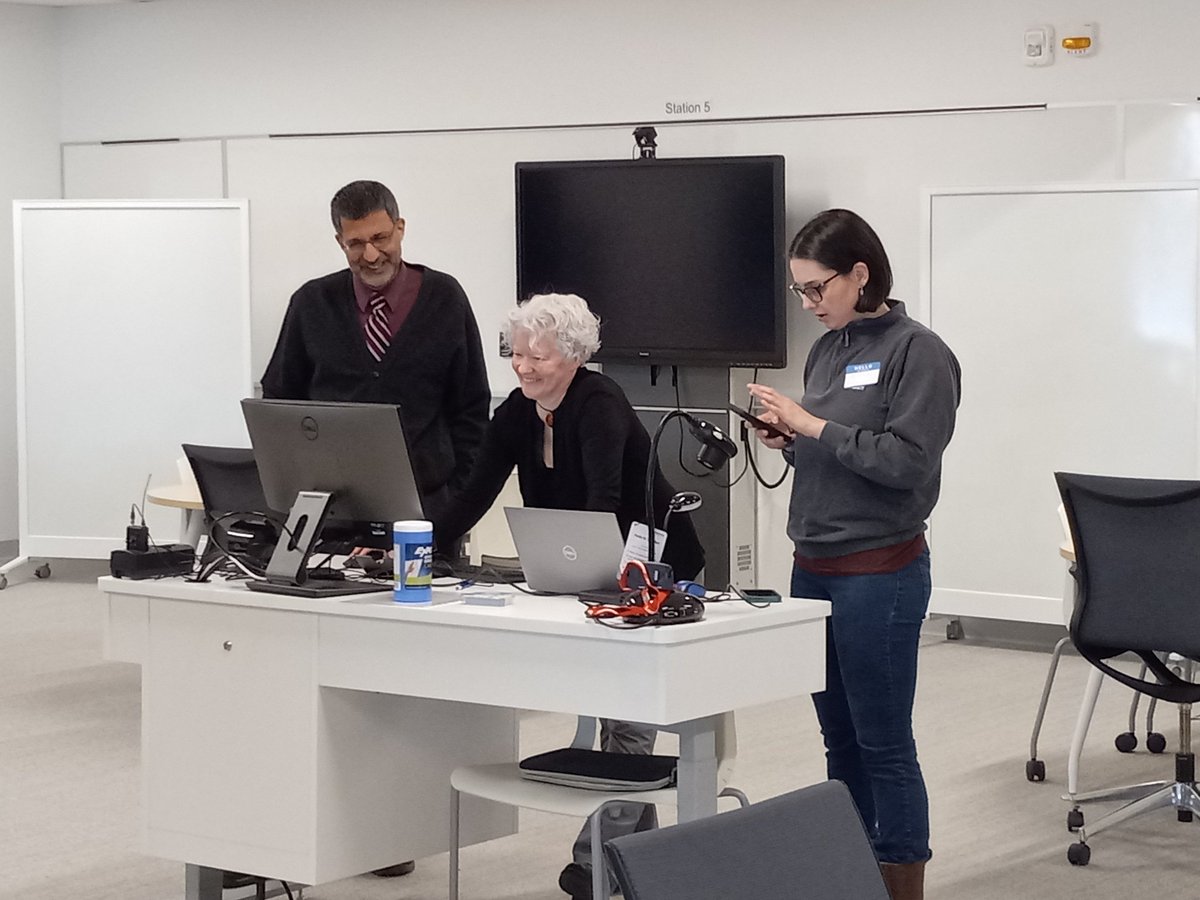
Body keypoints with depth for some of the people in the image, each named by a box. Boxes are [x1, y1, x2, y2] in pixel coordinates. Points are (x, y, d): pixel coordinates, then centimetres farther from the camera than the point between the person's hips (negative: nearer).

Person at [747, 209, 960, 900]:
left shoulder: (917, 352, -10)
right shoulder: (827, 350, 12)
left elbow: (906, 460, -19)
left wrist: (814, 426, -17)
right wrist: (789, 440, 0)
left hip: (879, 574, -8)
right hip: (813, 568, 8)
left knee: (883, 743, -2)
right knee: (840, 737, 13)